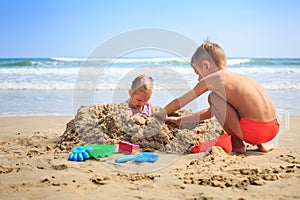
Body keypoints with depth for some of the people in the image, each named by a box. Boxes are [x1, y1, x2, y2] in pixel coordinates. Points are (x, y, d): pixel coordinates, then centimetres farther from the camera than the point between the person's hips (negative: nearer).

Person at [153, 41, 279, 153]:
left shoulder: (210, 79, 2)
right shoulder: (235, 77, 27)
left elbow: (179, 103, 12)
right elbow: (211, 112, 36)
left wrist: (161, 114, 32)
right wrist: (180, 120, 41)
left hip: (254, 130, -8)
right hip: (273, 130, 8)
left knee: (213, 97, 4)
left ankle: (237, 145, 7)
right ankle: (261, 144, 19)